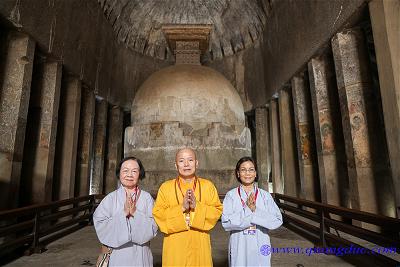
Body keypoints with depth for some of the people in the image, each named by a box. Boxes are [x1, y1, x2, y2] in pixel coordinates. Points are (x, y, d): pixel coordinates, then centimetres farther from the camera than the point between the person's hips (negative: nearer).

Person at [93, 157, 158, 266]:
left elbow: (152, 228, -10)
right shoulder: (110, 198, -6)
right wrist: (123, 214, -20)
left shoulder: (147, 198, -6)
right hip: (117, 256, 0)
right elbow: (100, 227, -12)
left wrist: (136, 213, -21)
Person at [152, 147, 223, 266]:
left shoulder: (208, 185, 2)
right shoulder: (165, 187, 0)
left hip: (200, 246, 1)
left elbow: (217, 211, -4)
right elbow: (158, 214, -7)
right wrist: (181, 208, -19)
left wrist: (197, 206, -19)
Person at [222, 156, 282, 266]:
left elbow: (277, 220, -9)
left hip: (260, 247, 1)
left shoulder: (265, 195, -1)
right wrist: (247, 210, -21)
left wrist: (255, 211, -21)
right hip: (239, 248, -1)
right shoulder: (231, 195, -6)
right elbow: (226, 222, -14)